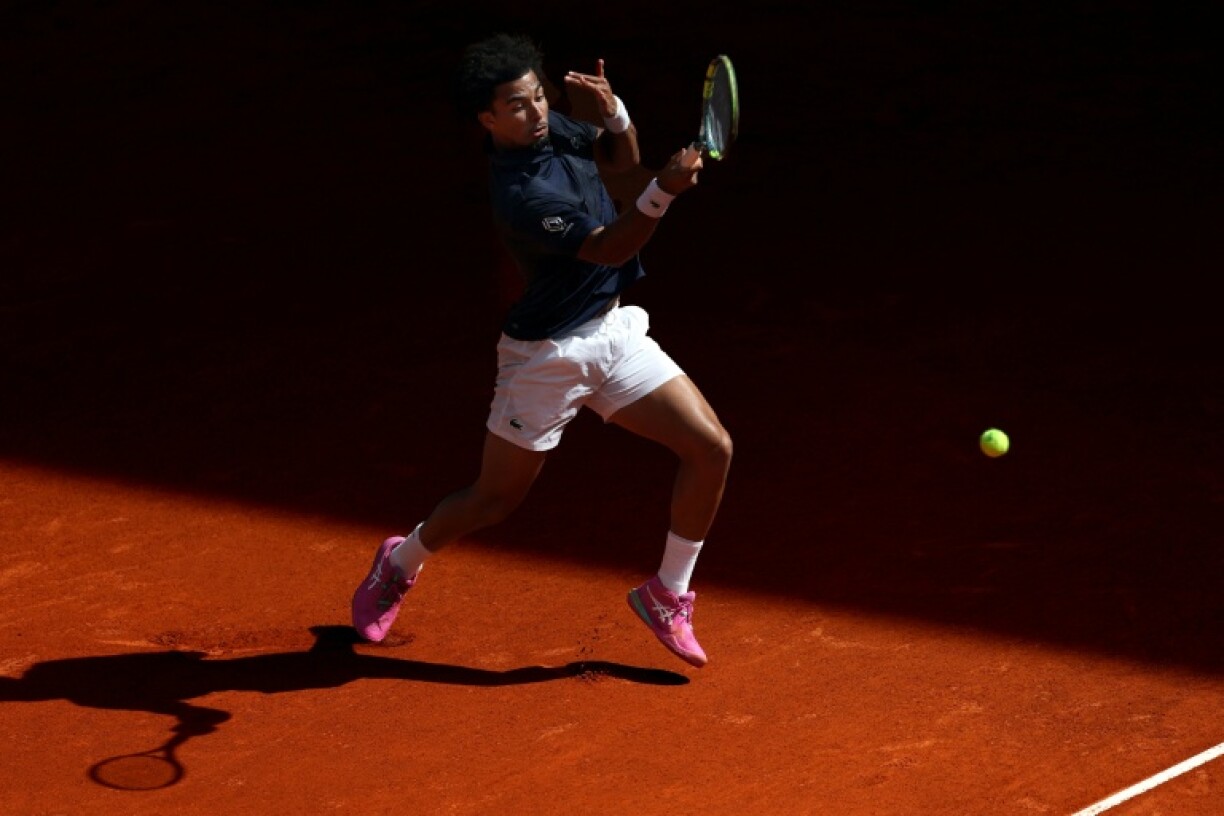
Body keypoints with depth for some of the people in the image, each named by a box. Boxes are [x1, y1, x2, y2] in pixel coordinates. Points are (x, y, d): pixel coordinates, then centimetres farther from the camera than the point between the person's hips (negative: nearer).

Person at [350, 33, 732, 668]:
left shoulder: (552, 129, -2)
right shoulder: (520, 193, -27)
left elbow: (622, 158, 14)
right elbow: (609, 248, -32)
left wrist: (613, 109, -8)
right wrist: (663, 191, -47)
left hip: (614, 332, 7)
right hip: (548, 354, -7)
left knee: (711, 448, -5)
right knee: (494, 499, 8)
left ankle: (667, 595, 12)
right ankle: (399, 566, 38)